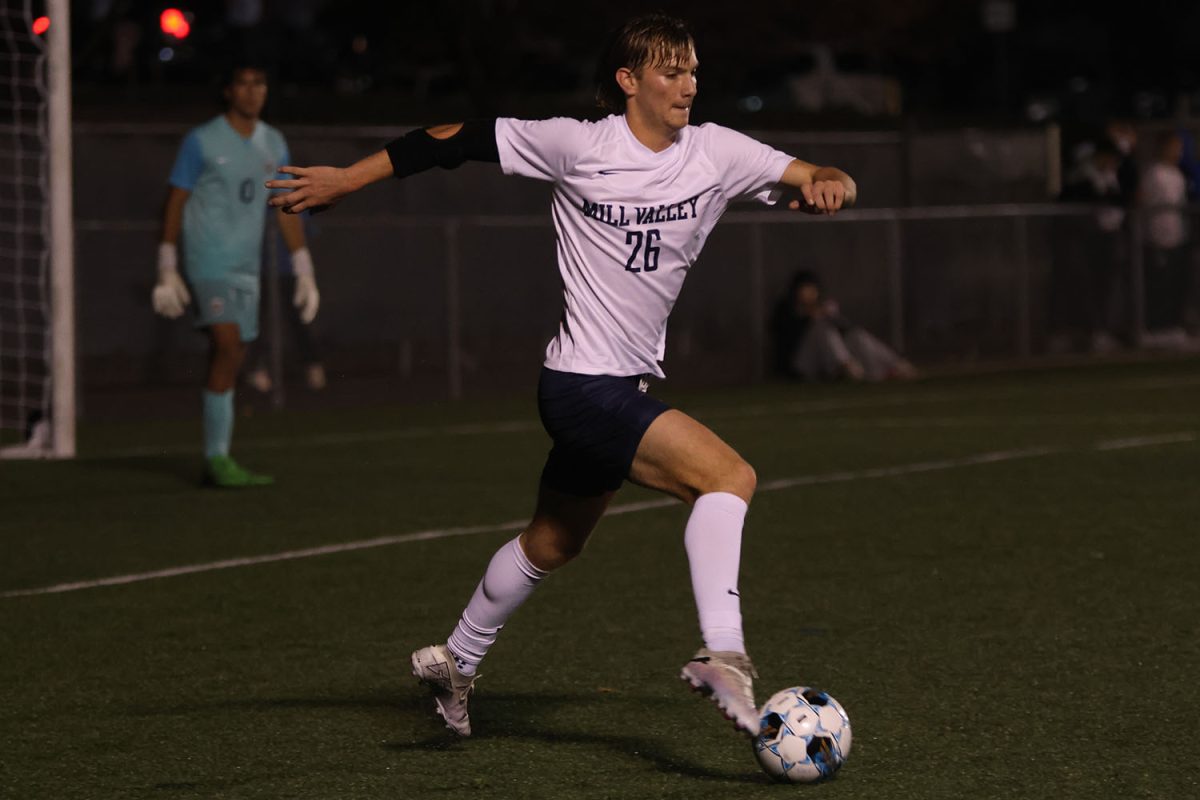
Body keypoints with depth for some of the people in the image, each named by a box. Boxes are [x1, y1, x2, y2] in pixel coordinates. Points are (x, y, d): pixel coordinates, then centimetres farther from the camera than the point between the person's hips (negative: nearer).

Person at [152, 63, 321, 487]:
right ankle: (217, 459, -15)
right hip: (207, 261, -6)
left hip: (247, 267, 6)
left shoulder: (273, 145, 12)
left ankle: (218, 461, 10)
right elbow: (174, 203, -2)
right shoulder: (202, 142, -4)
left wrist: (304, 273, 10)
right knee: (228, 346, -18)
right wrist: (167, 271, -6)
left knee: (229, 357, 5)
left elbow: (287, 210, 15)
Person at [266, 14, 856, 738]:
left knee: (554, 544, 23)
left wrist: (828, 184, -25)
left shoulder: (715, 153, 2)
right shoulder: (578, 146, -11)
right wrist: (347, 179, 3)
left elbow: (816, 177, 0)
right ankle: (722, 656, -31)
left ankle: (456, 664, 41)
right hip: (585, 385, -7)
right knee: (729, 476, -24)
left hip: (631, 385, 7)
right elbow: (461, 140, -2)